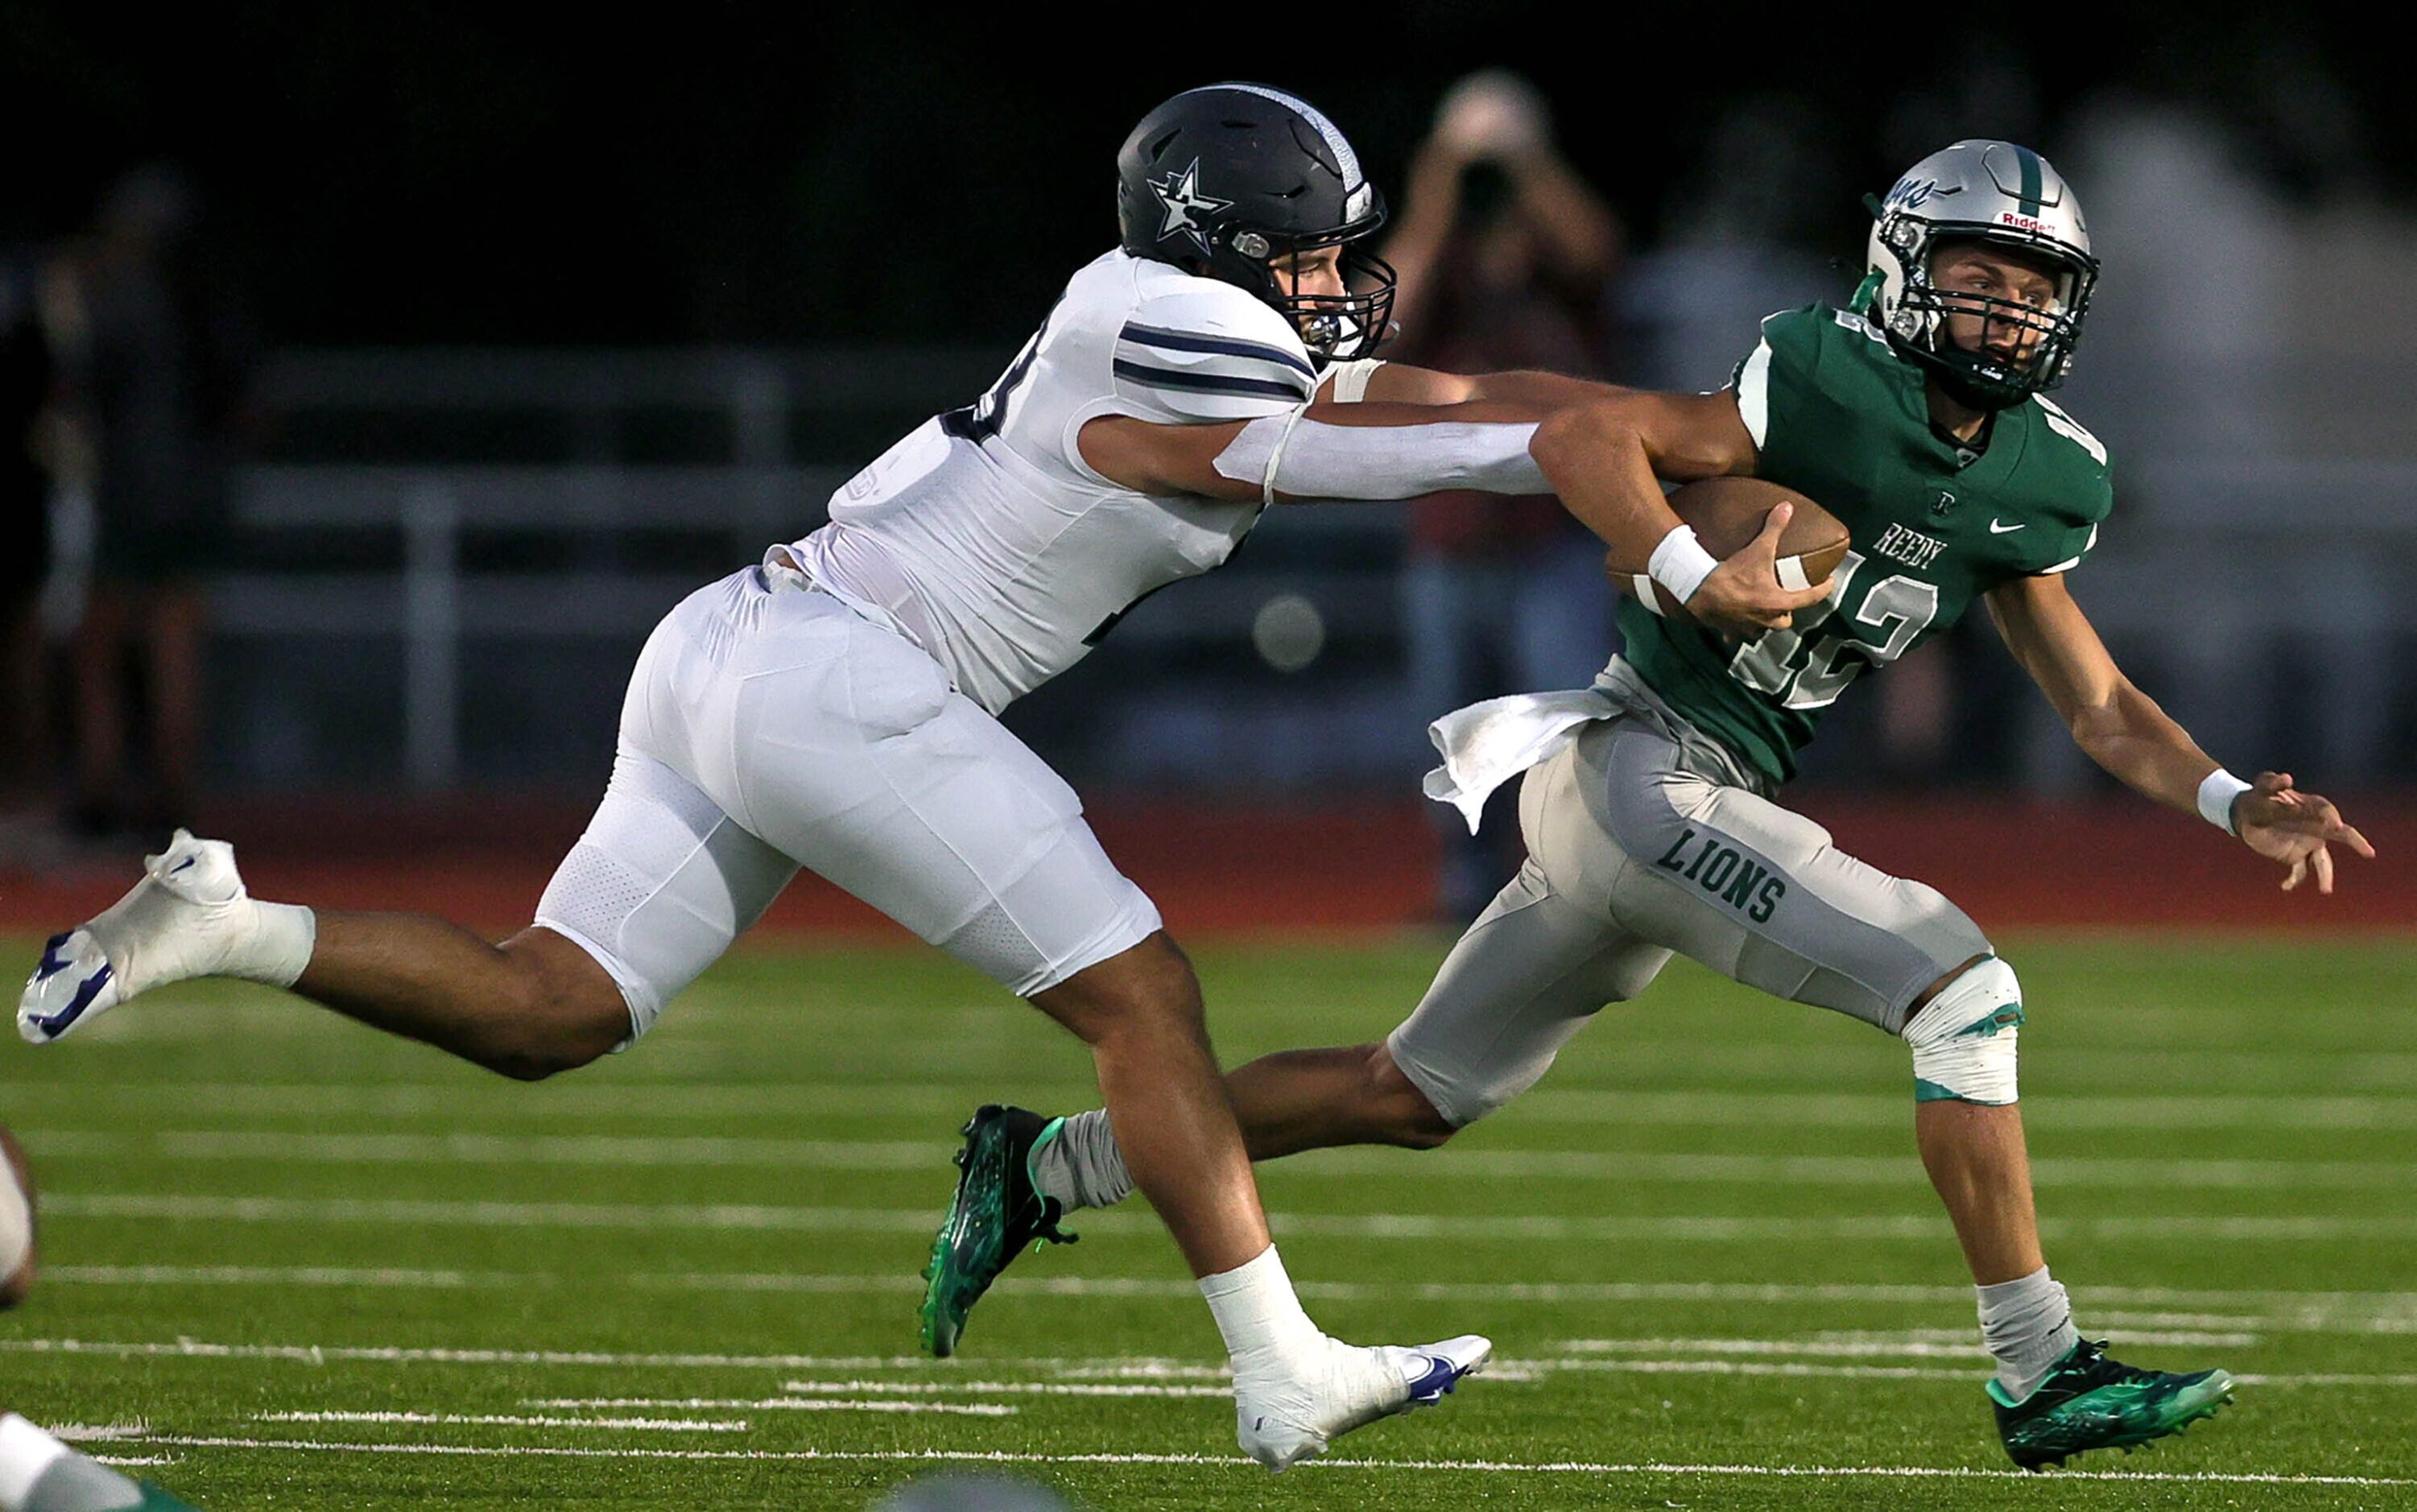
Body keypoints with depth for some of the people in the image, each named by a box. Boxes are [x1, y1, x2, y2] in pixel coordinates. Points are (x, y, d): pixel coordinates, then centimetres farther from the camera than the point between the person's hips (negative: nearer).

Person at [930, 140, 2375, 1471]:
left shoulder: (2032, 479, 9)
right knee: (1963, 988, -17)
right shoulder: (1831, 390, -15)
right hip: (1643, 770, -9)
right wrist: (1708, 579, -30)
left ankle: (1050, 1165, 27)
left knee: (1411, 1096, 17)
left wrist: (2234, 803, 1)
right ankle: (2043, 1374, -12)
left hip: (1696, 806, 9)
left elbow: (2100, 704, 14)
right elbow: (1577, 438, -20)